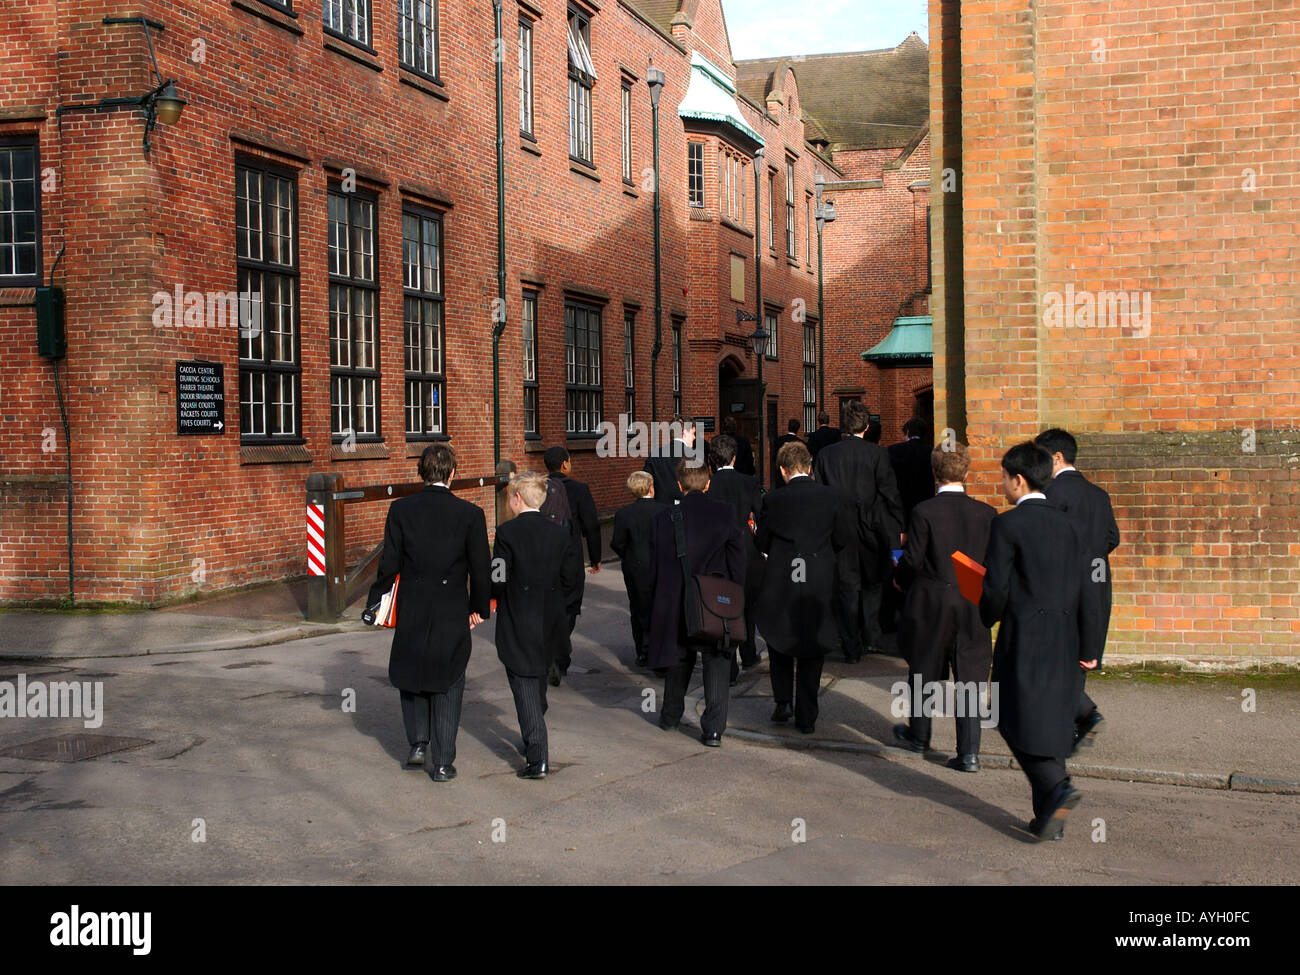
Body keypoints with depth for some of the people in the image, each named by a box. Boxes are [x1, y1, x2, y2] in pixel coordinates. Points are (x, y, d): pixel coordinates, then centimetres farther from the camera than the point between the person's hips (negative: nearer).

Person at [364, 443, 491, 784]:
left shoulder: (400, 510, -6)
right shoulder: (470, 514, -8)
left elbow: (389, 564, -5)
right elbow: (480, 569, -4)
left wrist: (375, 602, 8)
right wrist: (480, 608, 10)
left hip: (411, 612, 1)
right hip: (453, 615, -1)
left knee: (411, 676, 23)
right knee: (447, 686, 10)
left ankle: (418, 743, 17)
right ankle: (442, 763, 11)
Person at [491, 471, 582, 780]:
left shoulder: (508, 532, -13)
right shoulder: (561, 534, 2)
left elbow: (497, 580, -15)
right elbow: (572, 578, 2)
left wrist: (494, 596, 6)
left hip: (517, 627, -5)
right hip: (550, 626, 5)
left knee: (525, 689, -2)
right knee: (538, 686, 22)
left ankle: (537, 759, -8)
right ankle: (535, 740, 37)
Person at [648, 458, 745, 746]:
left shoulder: (664, 517, -5)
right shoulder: (724, 514, -6)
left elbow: (654, 565, 0)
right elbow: (737, 559, -2)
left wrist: (661, 596, 16)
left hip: (676, 603, 2)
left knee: (680, 660, 20)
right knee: (716, 663, 5)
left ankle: (671, 716, 37)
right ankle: (713, 728, -2)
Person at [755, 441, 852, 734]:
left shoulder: (772, 501, -9)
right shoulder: (828, 496, -5)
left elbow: (763, 543, -1)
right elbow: (845, 538, 2)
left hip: (780, 586, -1)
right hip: (819, 586, 1)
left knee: (779, 642, 21)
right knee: (812, 650, 10)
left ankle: (782, 703, 15)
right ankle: (806, 717, 12)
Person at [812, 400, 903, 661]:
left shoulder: (825, 454, -3)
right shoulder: (877, 453, -8)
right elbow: (890, 493, -8)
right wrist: (897, 529, 0)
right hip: (871, 530, -1)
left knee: (846, 588, 7)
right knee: (872, 584, 18)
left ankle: (851, 647, 9)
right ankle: (872, 637, 15)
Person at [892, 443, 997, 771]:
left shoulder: (923, 512, -13)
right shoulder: (986, 513, -4)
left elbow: (912, 559, -11)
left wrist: (899, 579, 9)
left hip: (930, 603, -2)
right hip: (973, 608, 2)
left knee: (922, 671, 17)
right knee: (970, 679, 6)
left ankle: (919, 736, 34)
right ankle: (969, 752, 2)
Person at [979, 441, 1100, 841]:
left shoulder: (1007, 524, -10)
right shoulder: (1067, 524, 9)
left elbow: (996, 587, -13)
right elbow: (1083, 587, 9)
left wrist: (986, 617, 8)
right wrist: (1086, 646, 14)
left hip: (1024, 637, -6)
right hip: (1065, 639, 6)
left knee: (1021, 720, 0)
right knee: (1052, 723, 12)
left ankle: (1057, 788, -21)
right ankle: (1050, 816, 16)